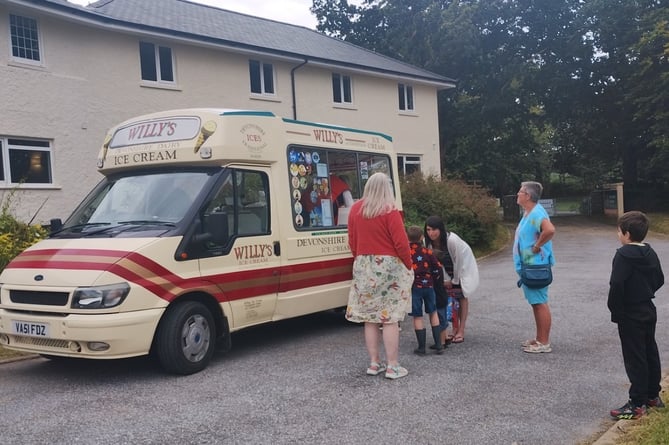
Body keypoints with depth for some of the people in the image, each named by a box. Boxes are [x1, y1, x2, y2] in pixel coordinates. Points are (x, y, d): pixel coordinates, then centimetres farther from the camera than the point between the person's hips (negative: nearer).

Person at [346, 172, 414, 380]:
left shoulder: (355, 209, 5)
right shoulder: (390, 211, -12)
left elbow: (352, 241, 11)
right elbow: (401, 243, -14)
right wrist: (409, 266, 1)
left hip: (363, 267, 5)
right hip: (388, 266, -5)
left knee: (370, 318, 10)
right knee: (390, 318, -1)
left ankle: (374, 363, 17)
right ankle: (392, 366, 3)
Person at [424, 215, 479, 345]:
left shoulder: (452, 240, -36)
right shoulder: (428, 242, -20)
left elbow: (459, 261, -26)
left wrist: (454, 281, -17)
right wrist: (445, 279, -12)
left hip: (463, 264, -5)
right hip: (448, 269, 5)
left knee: (462, 296, -5)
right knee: (450, 296, 1)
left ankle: (461, 331, -3)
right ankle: (455, 329, 9)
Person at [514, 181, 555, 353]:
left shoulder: (536, 213, -19)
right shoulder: (528, 213, 13)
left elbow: (550, 230, -36)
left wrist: (537, 246, -23)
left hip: (536, 265, -10)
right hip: (529, 265, 10)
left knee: (540, 303, -4)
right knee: (536, 303, 16)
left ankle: (544, 343, 2)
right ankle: (539, 339, 25)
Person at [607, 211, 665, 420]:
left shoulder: (623, 255, -20)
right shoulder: (650, 253, 6)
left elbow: (617, 285, -26)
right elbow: (659, 280, 14)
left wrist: (614, 309, -15)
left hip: (630, 316, -8)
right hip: (649, 311, 8)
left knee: (635, 359, -3)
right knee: (650, 353, 17)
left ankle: (637, 404, 1)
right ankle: (653, 395, 30)